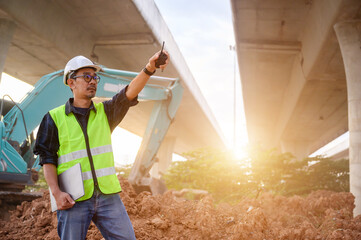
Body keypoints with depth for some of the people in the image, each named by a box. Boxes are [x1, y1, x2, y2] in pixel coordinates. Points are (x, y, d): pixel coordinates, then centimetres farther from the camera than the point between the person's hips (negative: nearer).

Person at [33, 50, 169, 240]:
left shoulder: (105, 111, 10)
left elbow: (129, 93, -7)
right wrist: (56, 192, -12)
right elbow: (47, 159, 1)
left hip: (108, 195, 2)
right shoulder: (54, 117, 4)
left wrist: (149, 68, -24)